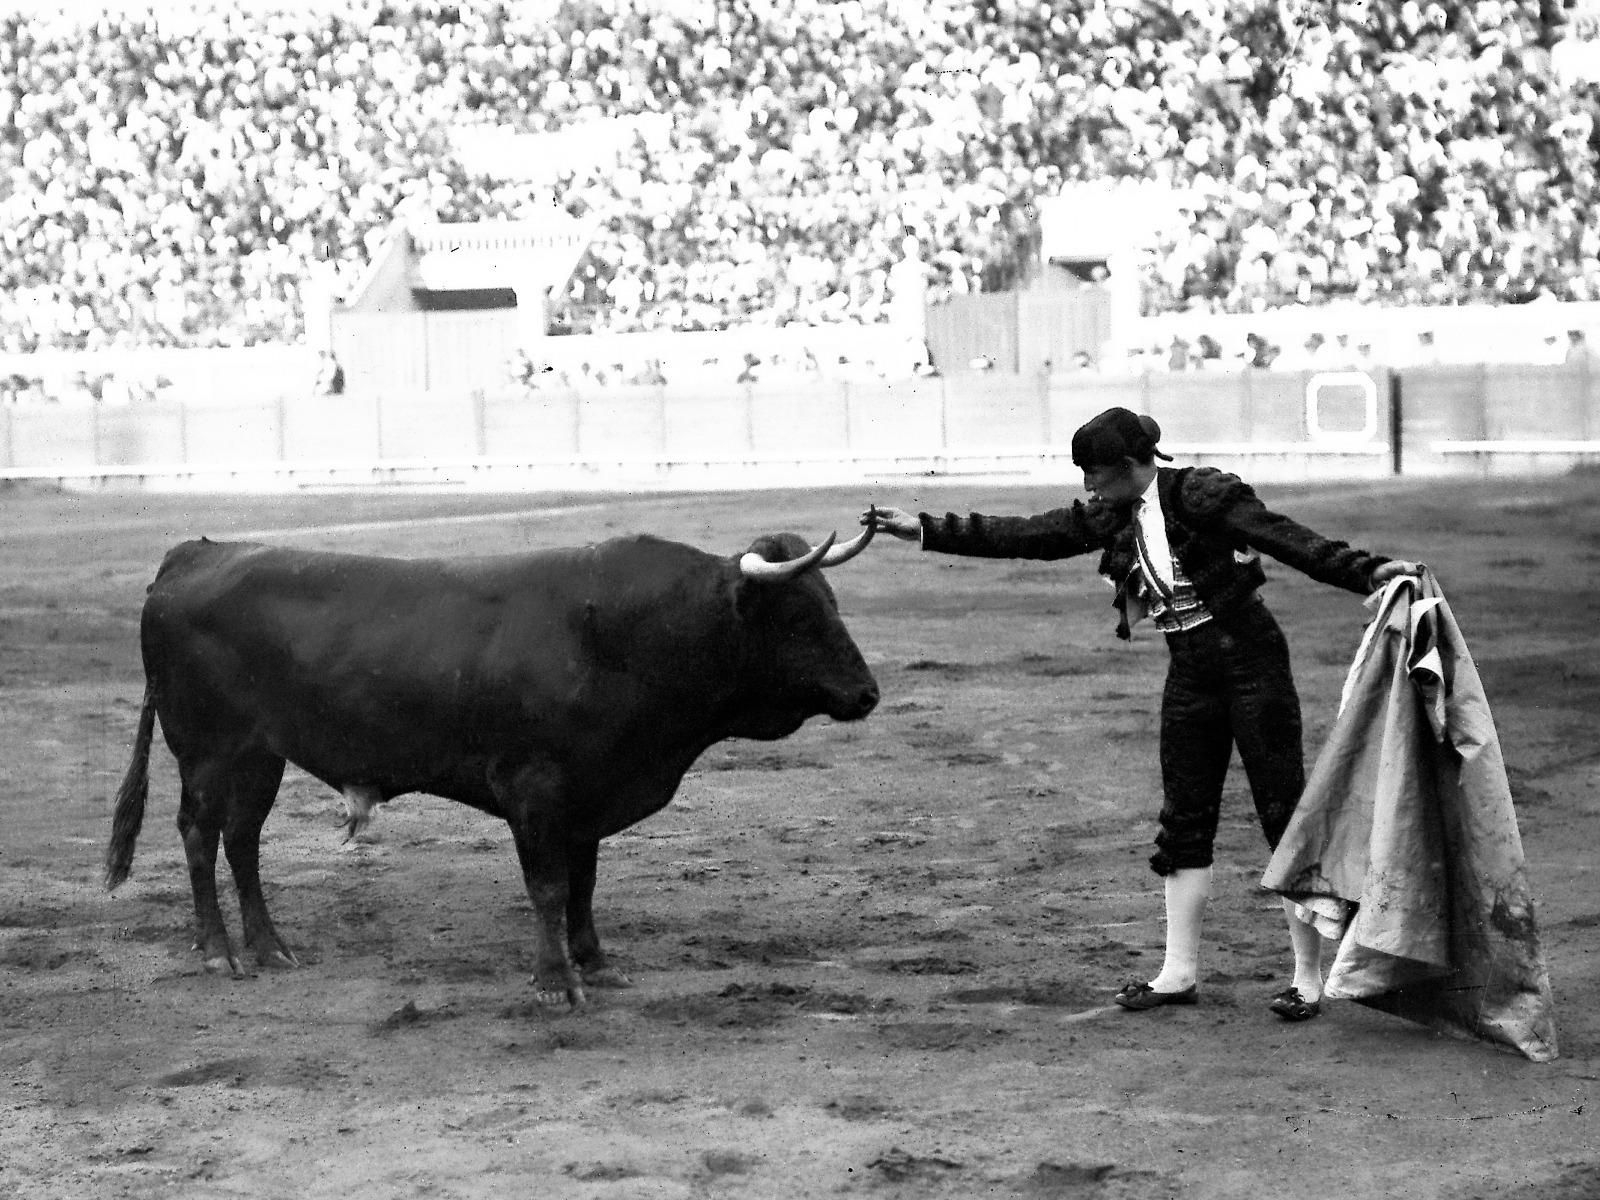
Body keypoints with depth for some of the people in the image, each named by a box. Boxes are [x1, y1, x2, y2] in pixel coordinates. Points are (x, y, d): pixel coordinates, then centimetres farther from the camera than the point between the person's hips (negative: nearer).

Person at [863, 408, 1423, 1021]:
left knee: (1285, 814, -4)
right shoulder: (1108, 518, 6)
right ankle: (1179, 971, 17)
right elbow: (1025, 536, 9)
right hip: (1189, 672, 7)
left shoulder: (1202, 493, -14)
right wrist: (925, 530, 7)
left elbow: (1284, 537, -21)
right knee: (1184, 821, 9)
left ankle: (1308, 978, 0)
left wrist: (1366, 572, -33)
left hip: (1249, 658, -7)